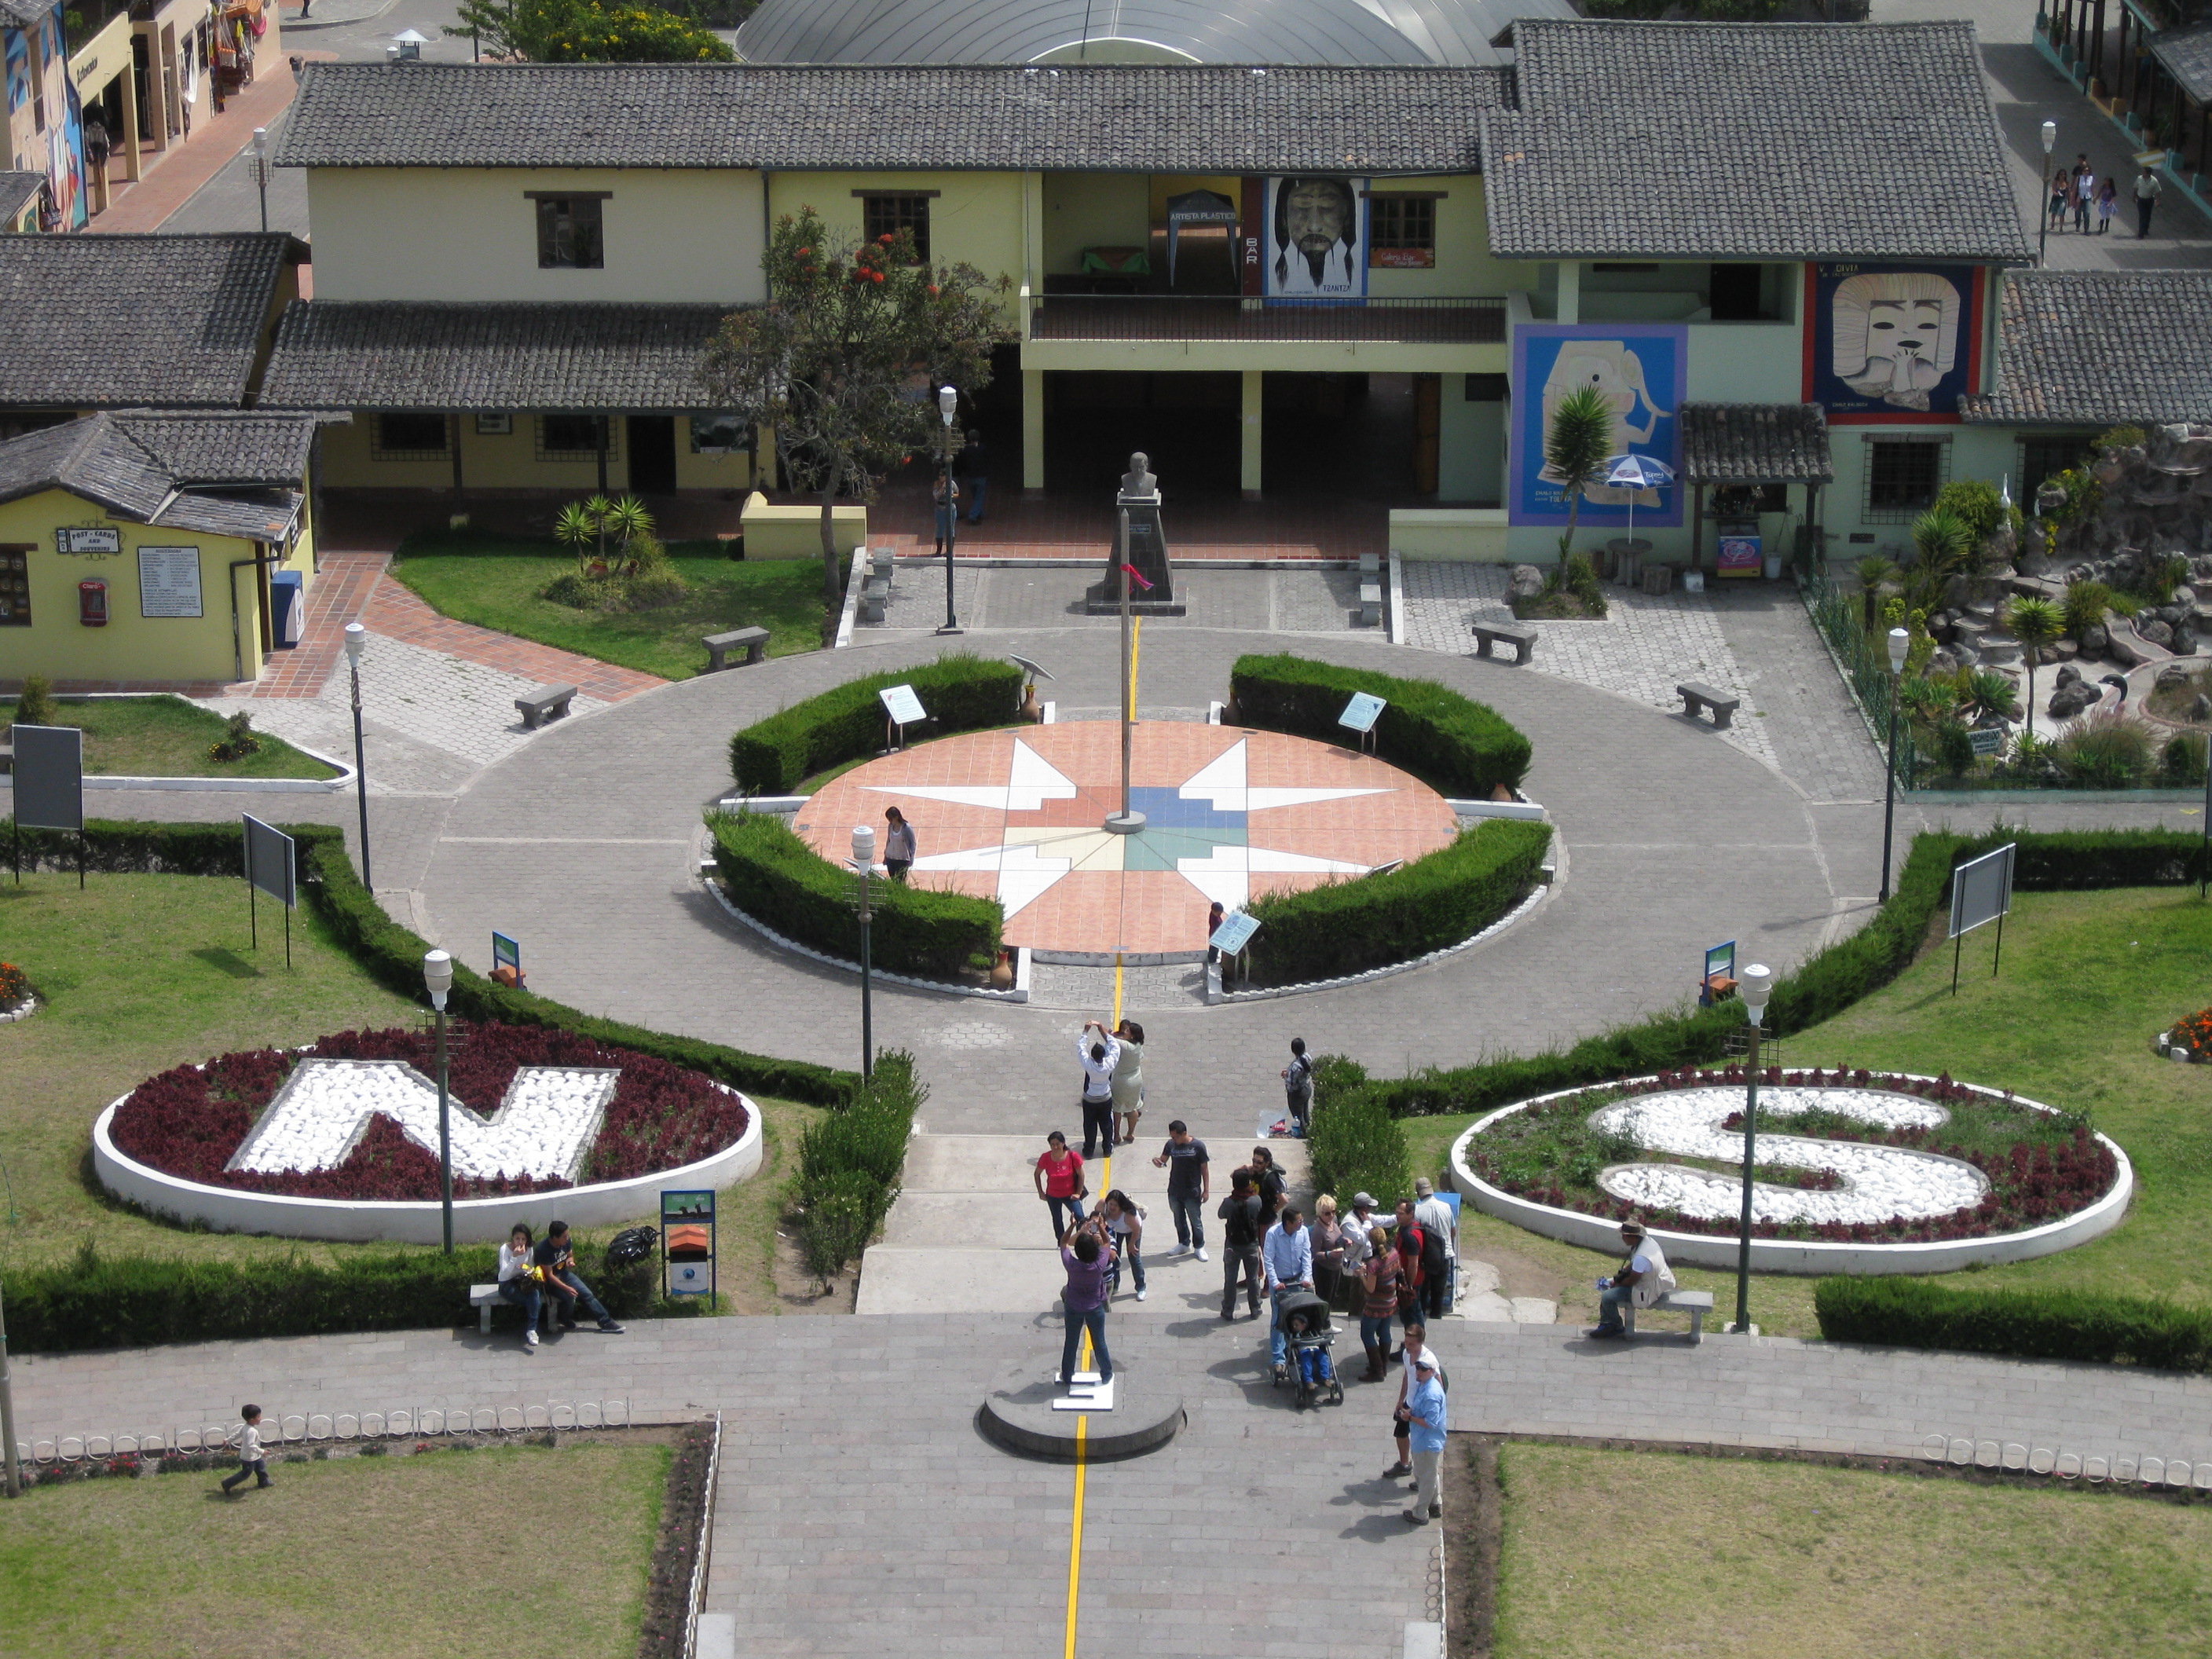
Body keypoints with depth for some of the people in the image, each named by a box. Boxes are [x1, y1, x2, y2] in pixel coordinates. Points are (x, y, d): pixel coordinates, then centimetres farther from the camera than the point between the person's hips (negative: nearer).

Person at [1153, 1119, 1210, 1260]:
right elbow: (1163, 1161, 3)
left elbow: (1204, 1169, -8)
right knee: (1179, 1219, 18)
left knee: (1196, 1221, 8)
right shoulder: (1171, 1145, -5)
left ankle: (1199, 1247, 25)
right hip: (1174, 1191, 4)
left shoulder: (1198, 1146, -15)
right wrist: (1158, 1163, -23)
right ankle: (1184, 1243, 36)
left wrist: (1206, 1190, -7)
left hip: (1192, 1192, -4)